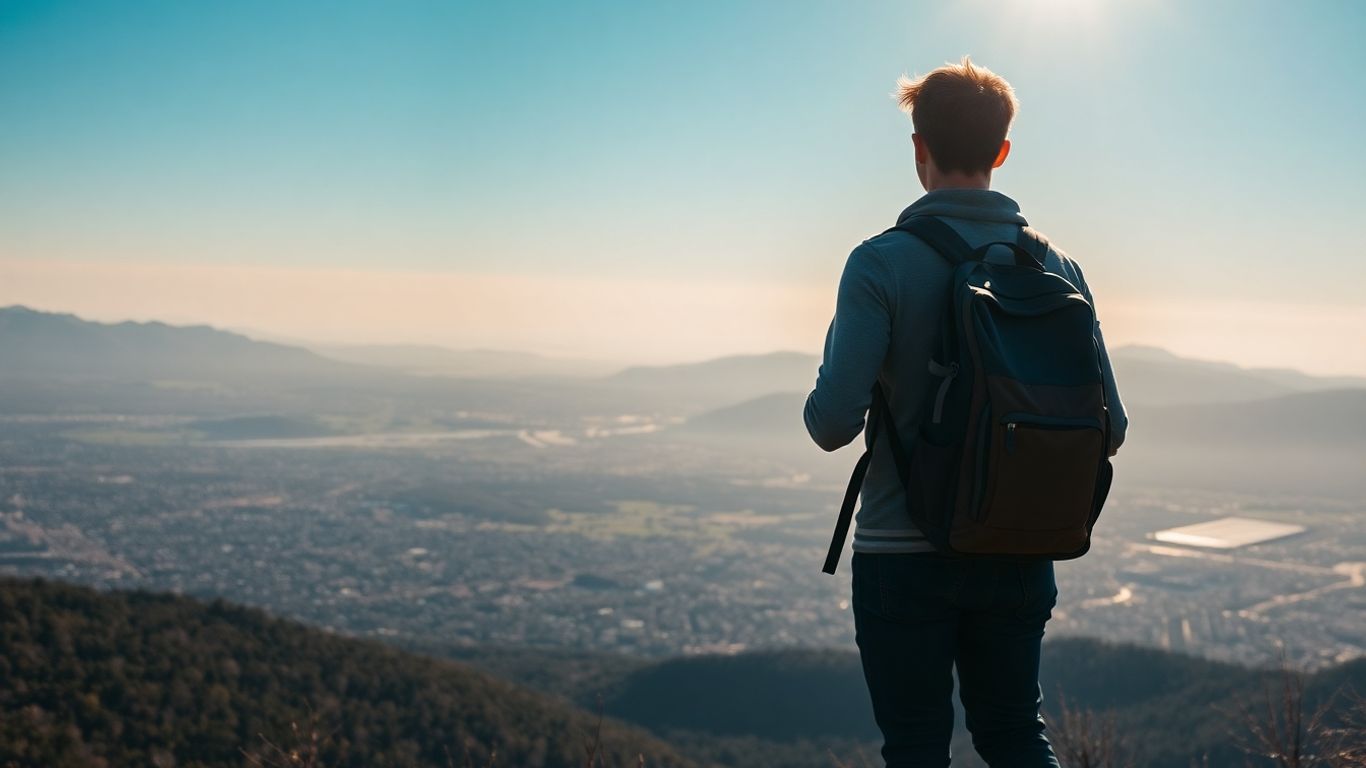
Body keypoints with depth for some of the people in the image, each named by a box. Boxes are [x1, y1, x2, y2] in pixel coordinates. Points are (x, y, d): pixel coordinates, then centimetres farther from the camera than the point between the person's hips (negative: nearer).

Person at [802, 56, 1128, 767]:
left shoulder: (882, 261, -11)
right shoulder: (1055, 264, 1)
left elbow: (834, 421, -19)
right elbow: (1107, 429, 0)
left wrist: (822, 408, 4)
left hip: (902, 555, -4)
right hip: (1019, 554, 4)